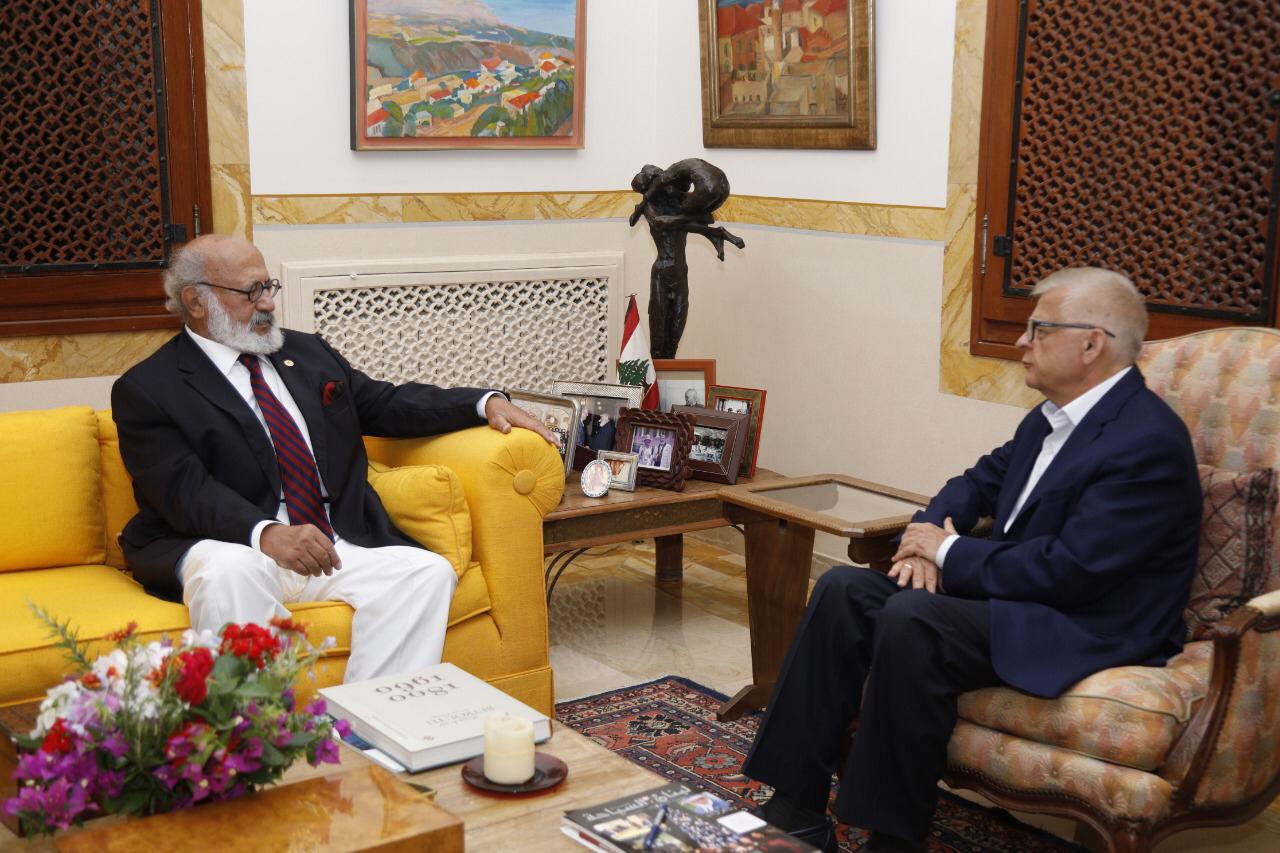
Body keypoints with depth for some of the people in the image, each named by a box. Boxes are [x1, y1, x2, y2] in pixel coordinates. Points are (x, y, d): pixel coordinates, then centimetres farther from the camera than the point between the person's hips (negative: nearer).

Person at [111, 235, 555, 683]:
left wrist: (486, 402, 8)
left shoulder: (308, 351, 20)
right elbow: (186, 489, -13)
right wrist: (266, 533, -31)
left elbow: (386, 403, 22)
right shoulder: (146, 389, 0)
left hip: (340, 545, 5)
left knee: (428, 572, -20)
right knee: (229, 574, -38)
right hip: (235, 550, -5)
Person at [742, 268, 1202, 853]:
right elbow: (980, 481, 22)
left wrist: (950, 554, -13)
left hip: (1086, 630, -9)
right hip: (1011, 591, 9)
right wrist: (930, 535, -1)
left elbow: (1069, 570, -24)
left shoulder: (1148, 442, -19)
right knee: (843, 590, -8)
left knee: (911, 621, -31)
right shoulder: (1051, 418, 10)